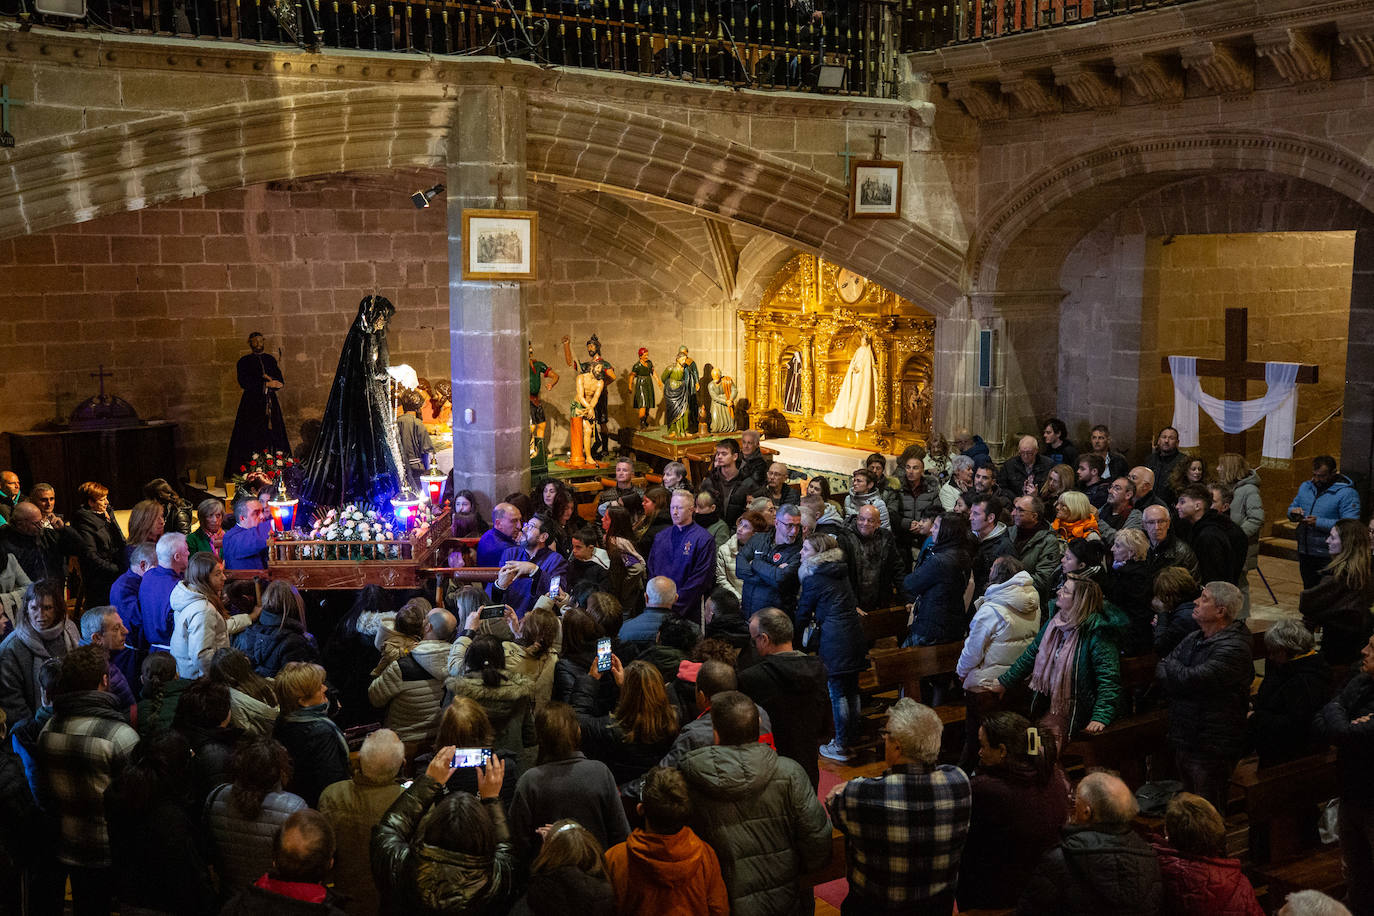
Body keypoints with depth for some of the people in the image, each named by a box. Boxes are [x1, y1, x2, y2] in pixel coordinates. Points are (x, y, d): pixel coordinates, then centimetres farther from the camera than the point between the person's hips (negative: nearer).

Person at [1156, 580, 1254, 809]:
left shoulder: (1234, 649, -19)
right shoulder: (1194, 638, 9)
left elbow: (1189, 679, -26)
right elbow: (1160, 673, 4)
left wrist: (1170, 666, -6)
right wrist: (1181, 679, -16)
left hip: (1211, 749, -8)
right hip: (1183, 739, 8)